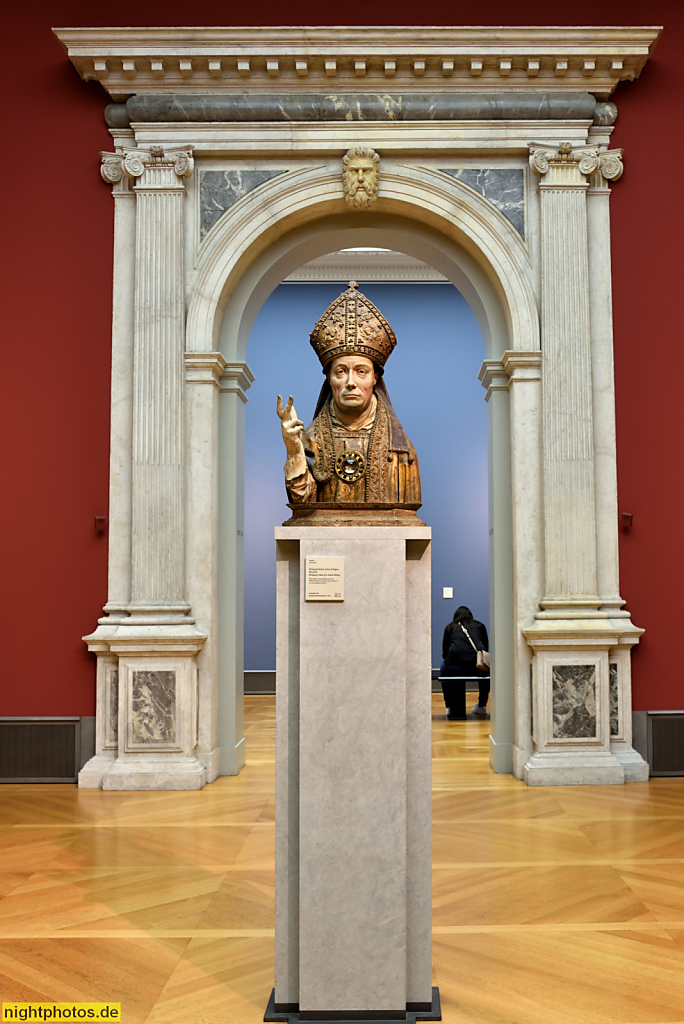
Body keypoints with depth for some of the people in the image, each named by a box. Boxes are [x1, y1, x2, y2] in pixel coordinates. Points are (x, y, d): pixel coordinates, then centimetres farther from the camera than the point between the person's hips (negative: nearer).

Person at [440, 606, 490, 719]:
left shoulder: (450, 627, 22)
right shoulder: (479, 626, 25)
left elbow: (444, 652, 26)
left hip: (455, 668, -1)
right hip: (478, 667, 1)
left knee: (444, 668, 34)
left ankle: (450, 707, 29)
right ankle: (482, 706, 36)